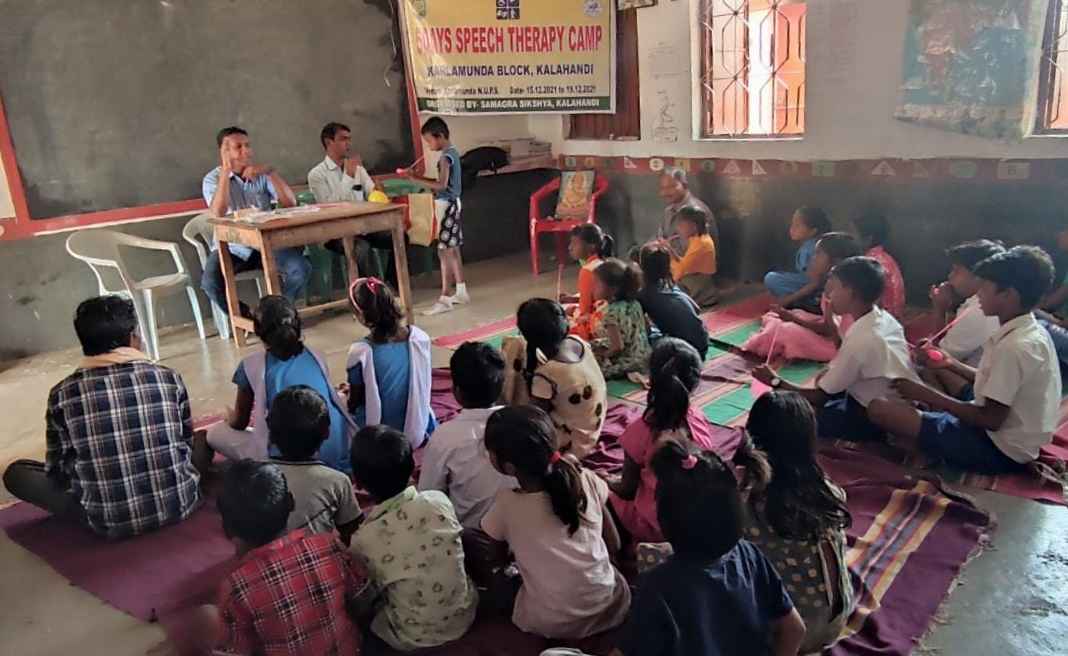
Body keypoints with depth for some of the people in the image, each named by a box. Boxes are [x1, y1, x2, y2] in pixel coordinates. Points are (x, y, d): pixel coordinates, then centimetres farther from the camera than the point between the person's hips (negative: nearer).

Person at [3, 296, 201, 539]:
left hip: (112, 523, -1)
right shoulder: (167, 377, -4)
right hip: (180, 504, 2)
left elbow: (58, 470, 5)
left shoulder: (63, 394, -6)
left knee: (15, 473, 18)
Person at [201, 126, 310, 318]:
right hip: (232, 248, -2)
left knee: (301, 268, -23)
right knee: (210, 283, -28)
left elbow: (290, 203, -7)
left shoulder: (262, 175, 6)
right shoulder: (212, 179, 0)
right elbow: (218, 213, -20)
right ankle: (246, 316, 0)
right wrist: (225, 171, -21)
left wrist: (270, 171, -17)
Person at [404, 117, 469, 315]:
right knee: (453, 250, 14)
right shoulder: (452, 152, 12)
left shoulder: (445, 156, -17)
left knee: (444, 252, -9)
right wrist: (427, 182, 9)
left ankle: (445, 299, -8)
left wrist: (416, 178, -25)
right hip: (452, 203, 10)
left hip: (446, 204, -10)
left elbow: (442, 185, -26)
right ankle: (461, 292, 22)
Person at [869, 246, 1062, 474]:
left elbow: (991, 419, -24)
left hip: (999, 450, -10)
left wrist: (927, 395, -18)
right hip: (1010, 436, 10)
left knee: (880, 409, -21)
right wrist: (952, 364, 6)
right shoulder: (1032, 332, 3)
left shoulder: (1013, 347, -27)